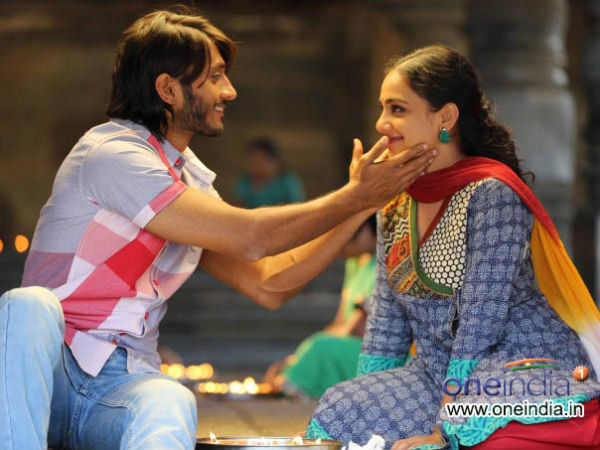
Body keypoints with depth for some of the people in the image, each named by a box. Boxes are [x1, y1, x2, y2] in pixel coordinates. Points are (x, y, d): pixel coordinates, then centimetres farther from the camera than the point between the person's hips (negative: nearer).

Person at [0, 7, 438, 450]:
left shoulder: (192, 183, 17)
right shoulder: (112, 154, -11)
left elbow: (267, 285, 17)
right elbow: (251, 238, -12)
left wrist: (364, 203, 14)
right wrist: (355, 197, -2)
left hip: (124, 386, 5)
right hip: (48, 367, -5)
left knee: (172, 402, -32)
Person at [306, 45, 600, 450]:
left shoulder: (492, 193, -14)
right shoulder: (395, 209, 10)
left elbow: (481, 323, -18)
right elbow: (386, 330, 12)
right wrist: (359, 409, 3)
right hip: (445, 382, 8)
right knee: (337, 417, -14)